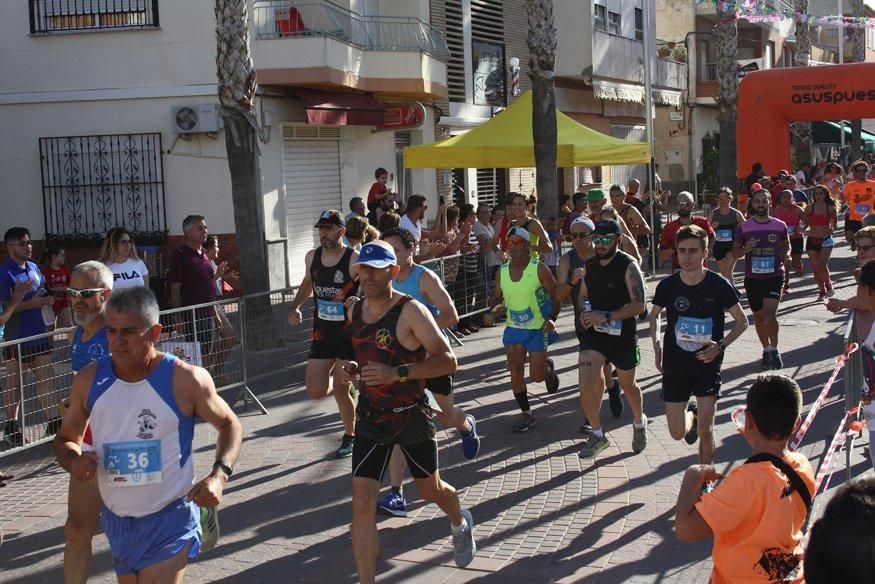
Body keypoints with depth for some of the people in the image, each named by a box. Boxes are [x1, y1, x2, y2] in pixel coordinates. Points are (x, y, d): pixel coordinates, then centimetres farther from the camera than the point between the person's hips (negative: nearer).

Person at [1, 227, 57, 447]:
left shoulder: (33, 267, 9)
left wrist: (48, 298, 3)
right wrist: (31, 304, -23)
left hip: (39, 334, 6)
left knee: (46, 377, 5)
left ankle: (53, 422, 9)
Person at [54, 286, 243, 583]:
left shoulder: (185, 380, -14)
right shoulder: (88, 381, -5)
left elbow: (229, 425, 2)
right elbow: (66, 439, 11)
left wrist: (219, 475, -15)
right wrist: (73, 461, -13)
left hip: (169, 524, -4)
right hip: (116, 521, 5)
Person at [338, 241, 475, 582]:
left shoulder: (411, 311, -17)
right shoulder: (355, 312, 3)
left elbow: (448, 361, -20)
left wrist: (398, 373, -29)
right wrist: (352, 370, 0)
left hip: (411, 416, -4)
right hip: (370, 417, 4)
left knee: (430, 490, 19)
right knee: (362, 503, -7)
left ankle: (461, 523, 54)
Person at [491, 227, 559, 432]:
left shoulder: (539, 269, -14)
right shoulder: (502, 272, 0)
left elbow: (556, 295, -9)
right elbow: (498, 296, 14)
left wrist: (552, 319, -20)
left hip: (538, 329, -4)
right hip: (513, 328, 4)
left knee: (536, 376, -2)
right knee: (515, 373, -1)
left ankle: (548, 368, 36)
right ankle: (526, 414, 14)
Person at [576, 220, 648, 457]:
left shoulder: (628, 266, -15)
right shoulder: (589, 266, 4)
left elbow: (638, 306, -20)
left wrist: (606, 317, -26)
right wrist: (584, 314, -4)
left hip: (622, 335, -4)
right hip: (593, 332, 4)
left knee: (628, 384, 16)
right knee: (586, 384, -11)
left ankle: (639, 422, 45)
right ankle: (597, 434, 8)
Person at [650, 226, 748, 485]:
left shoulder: (719, 285, -12)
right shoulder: (668, 285, -7)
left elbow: (742, 321, 1)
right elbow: (654, 315, 13)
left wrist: (721, 345, -14)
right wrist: (657, 346, 0)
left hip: (708, 365, -2)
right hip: (675, 366, 2)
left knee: (705, 430, -5)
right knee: (678, 433, 3)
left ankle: (705, 480, 17)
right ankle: (691, 415, 39)